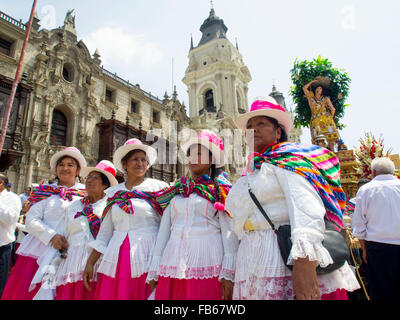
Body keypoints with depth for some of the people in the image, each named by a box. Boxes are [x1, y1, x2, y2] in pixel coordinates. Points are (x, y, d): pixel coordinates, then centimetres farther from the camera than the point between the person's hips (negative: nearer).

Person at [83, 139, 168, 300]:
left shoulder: (158, 187, 1)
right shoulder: (113, 192, 11)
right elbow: (105, 233, 15)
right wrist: (90, 262, 10)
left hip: (147, 258, -3)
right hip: (116, 259, 3)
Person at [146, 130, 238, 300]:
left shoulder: (220, 189, 3)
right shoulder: (175, 191, 14)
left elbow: (229, 232, -4)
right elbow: (164, 231, 12)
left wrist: (228, 274, -11)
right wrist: (153, 272, 8)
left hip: (206, 260, -3)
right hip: (173, 261, 4)